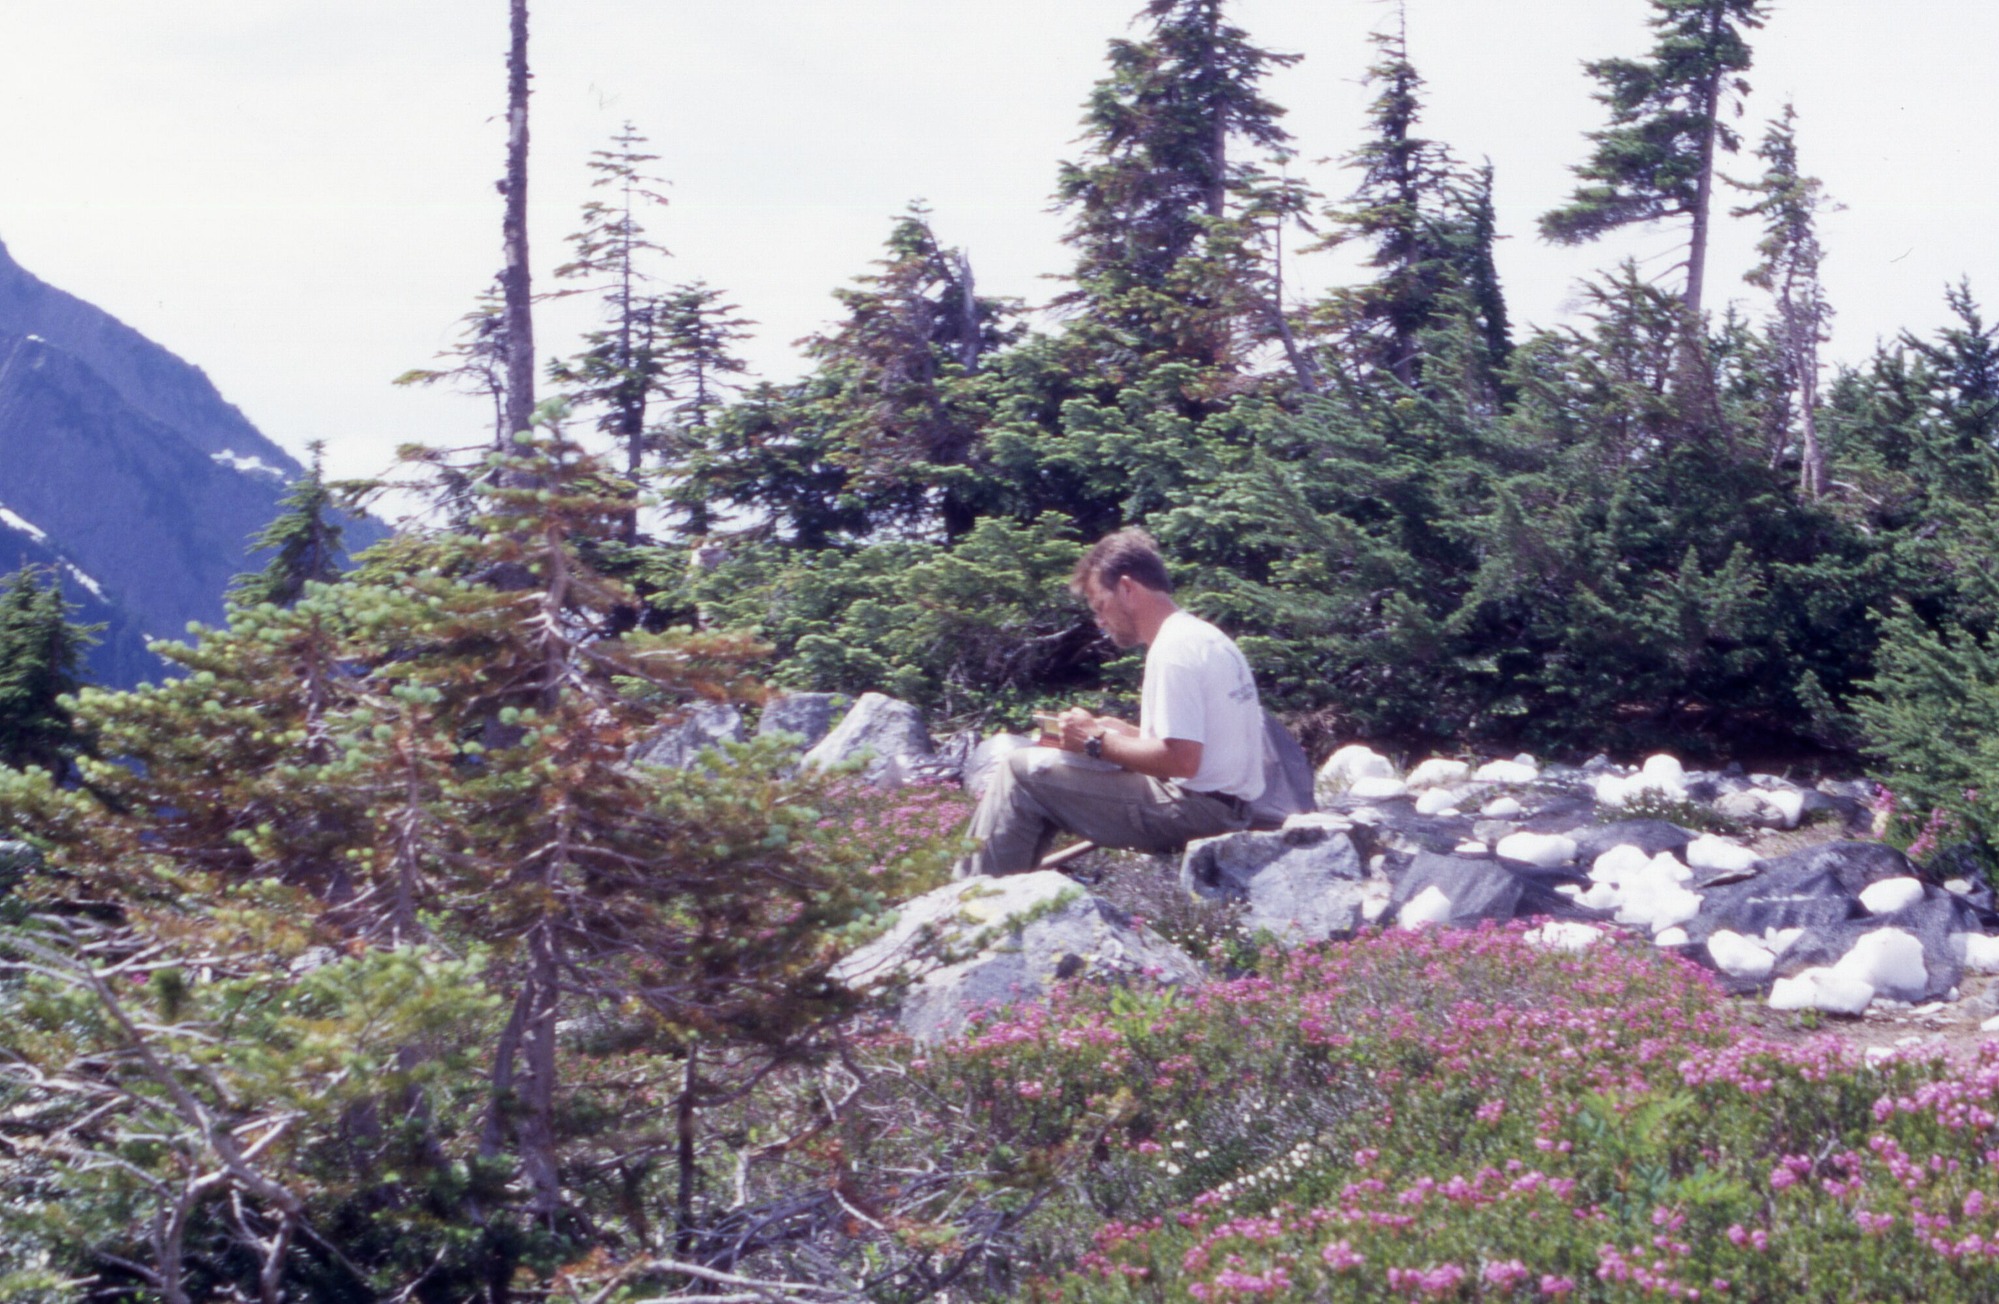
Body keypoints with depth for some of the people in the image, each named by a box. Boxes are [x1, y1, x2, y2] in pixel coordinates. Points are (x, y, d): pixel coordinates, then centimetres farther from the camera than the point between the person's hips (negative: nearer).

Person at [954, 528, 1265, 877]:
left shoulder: (1174, 648, -15)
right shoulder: (1207, 637, 15)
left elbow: (1181, 760, -24)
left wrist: (1097, 742, -11)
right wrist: (1126, 733, 10)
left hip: (1196, 811, -11)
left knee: (1022, 770, -8)